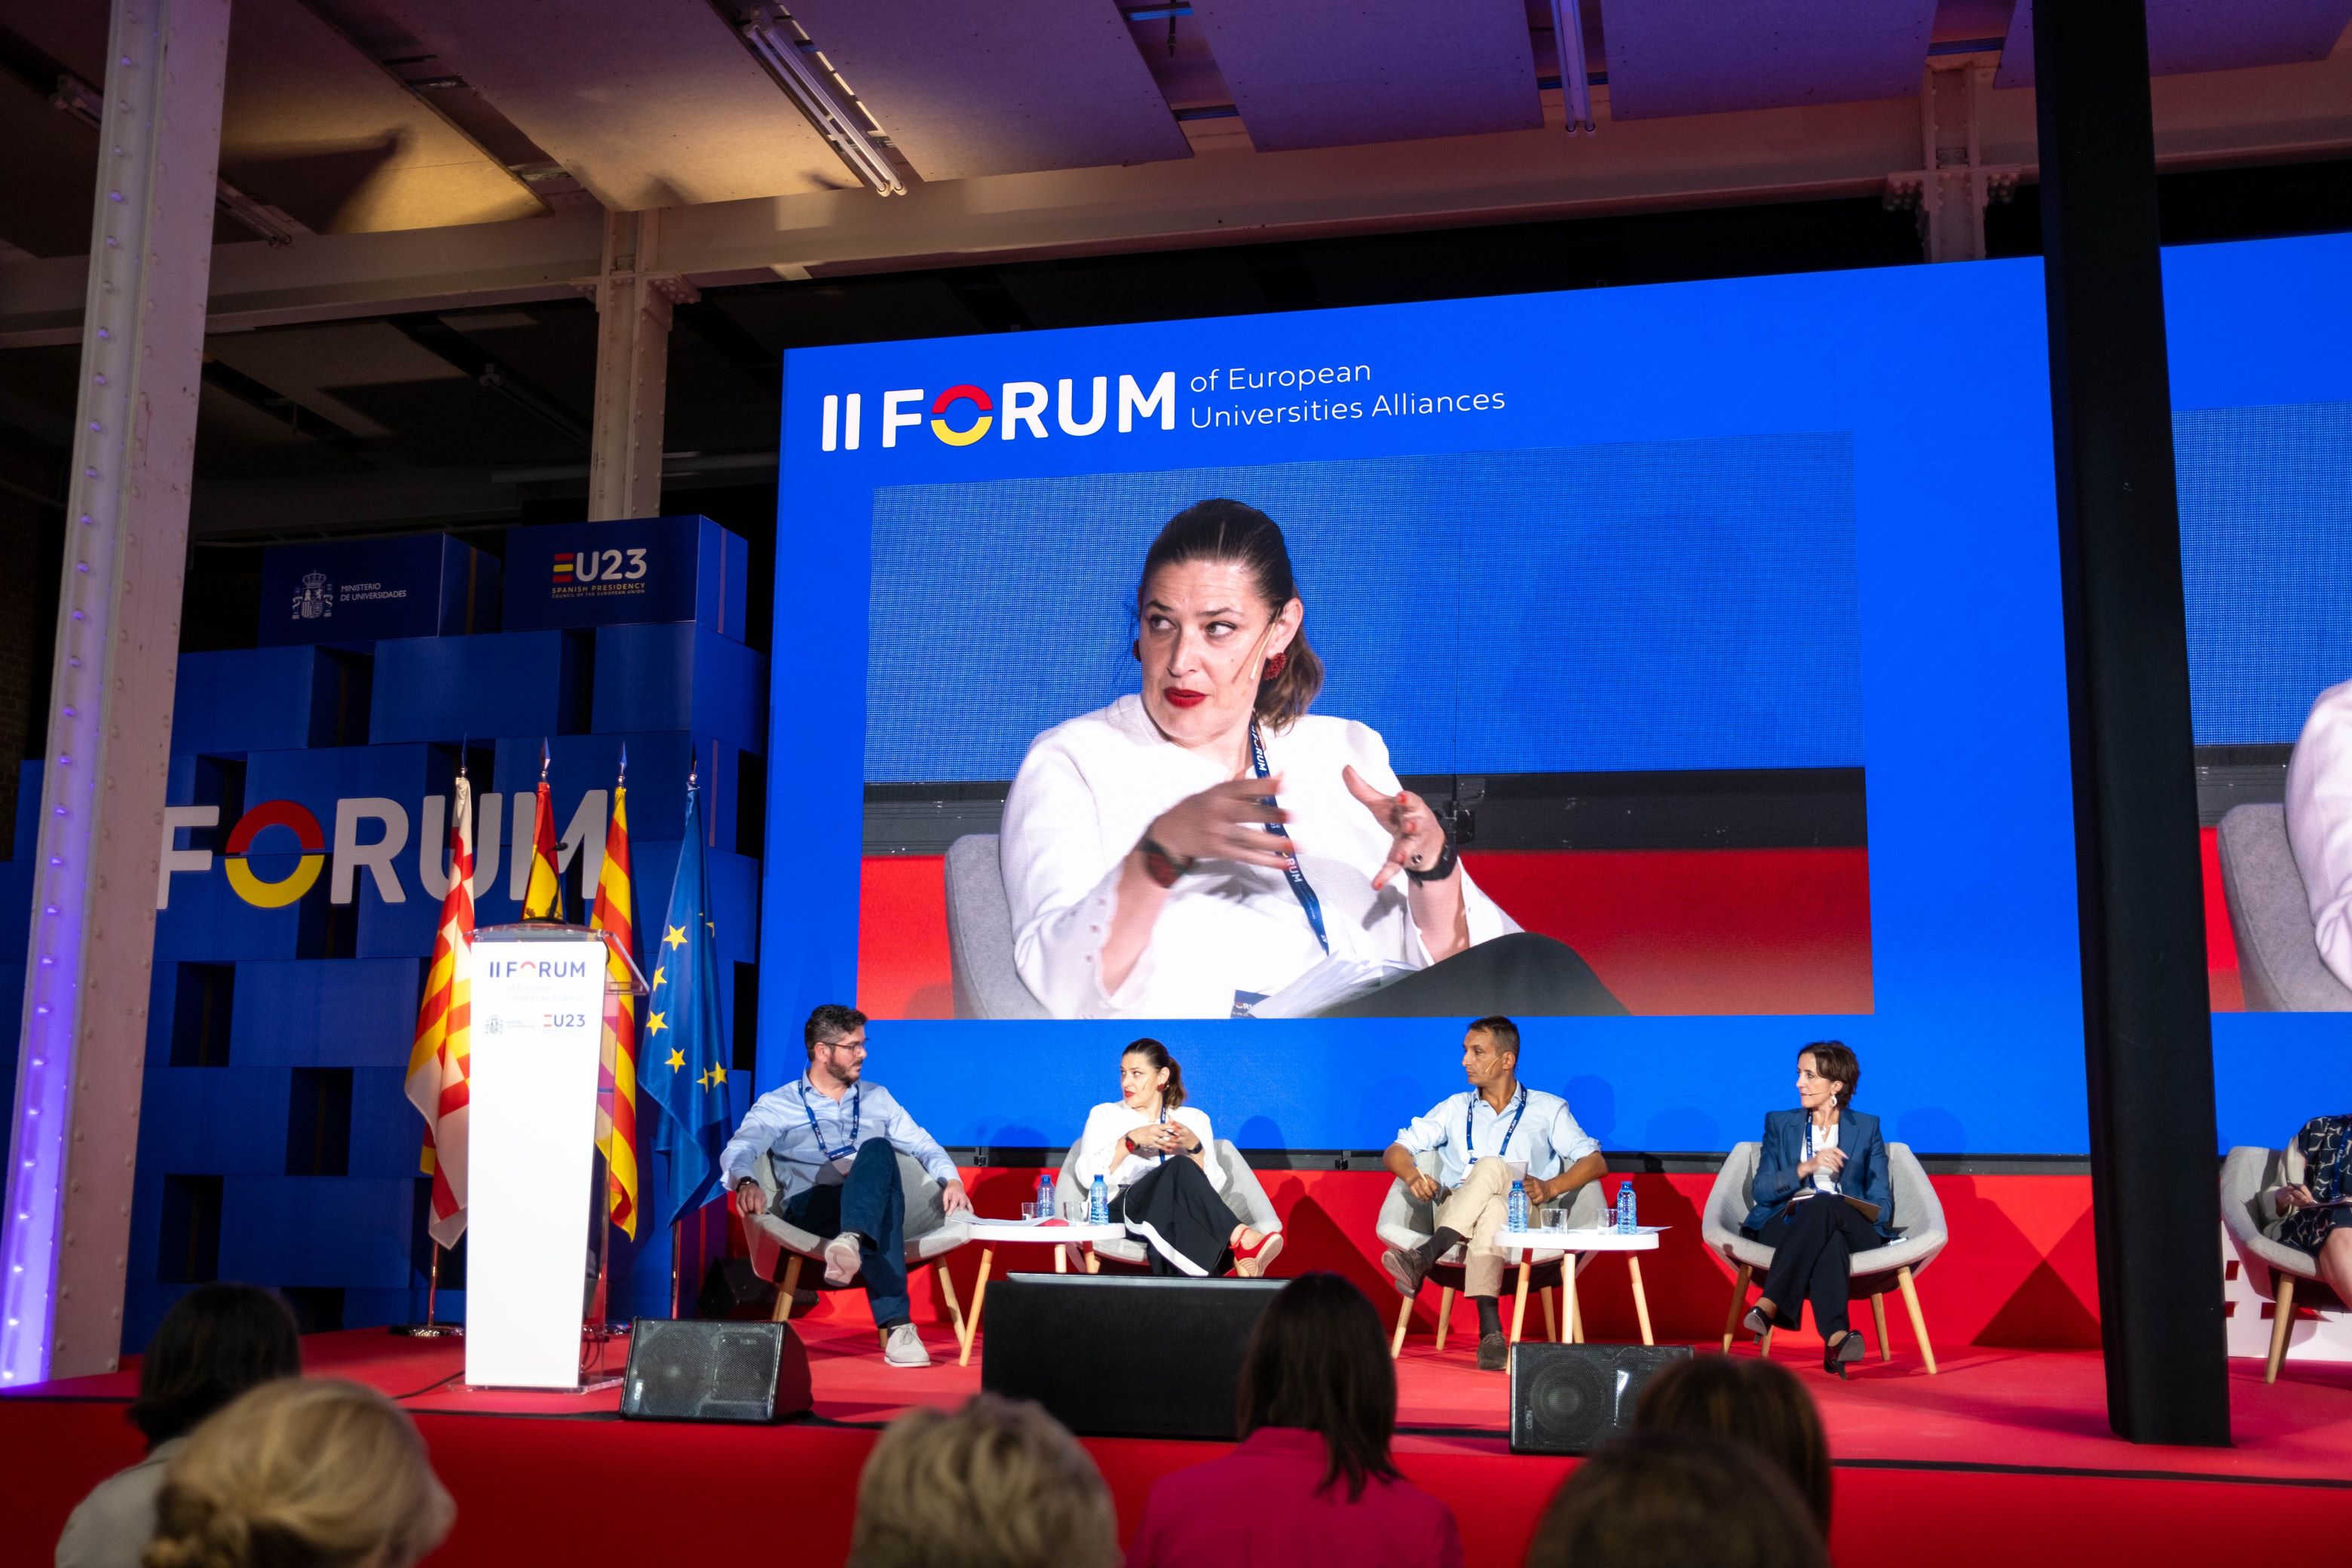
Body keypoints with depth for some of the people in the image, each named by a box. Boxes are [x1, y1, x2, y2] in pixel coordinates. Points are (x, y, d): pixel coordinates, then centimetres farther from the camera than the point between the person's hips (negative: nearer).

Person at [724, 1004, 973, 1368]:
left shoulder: (877, 1099, 25)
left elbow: (923, 1145, 25)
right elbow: (738, 1150, -5)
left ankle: (851, 1242, -62)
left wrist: (951, 1180, 2)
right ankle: (895, 1323, -53)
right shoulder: (776, 1105, 13)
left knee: (878, 1149, -34)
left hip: (871, 1202, 3)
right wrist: (746, 1182, -31)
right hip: (809, 1208, -2)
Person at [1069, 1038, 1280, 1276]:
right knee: (1180, 1167, -33)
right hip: (1124, 1212, -1)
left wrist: (1196, 1148, -7)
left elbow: (1215, 1184, 9)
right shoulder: (1104, 1115, 18)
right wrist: (1131, 1141, -8)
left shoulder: (1195, 1119, 20)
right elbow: (1086, 1175, 0)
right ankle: (1242, 1238, -46)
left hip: (1182, 1217, 1)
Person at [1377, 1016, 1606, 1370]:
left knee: (1491, 1168, -36)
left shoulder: (1547, 1109, 18)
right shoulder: (1455, 1109, 25)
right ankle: (1490, 1330, -50)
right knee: (1491, 1208, -37)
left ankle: (1424, 1258, -48)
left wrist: (1551, 1187, -12)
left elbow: (1596, 1162, 8)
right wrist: (1412, 1176, -7)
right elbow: (1396, 1151, 18)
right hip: (1454, 1215, 2)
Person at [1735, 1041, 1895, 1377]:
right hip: (1788, 1224, 1)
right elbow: (1761, 1190, 5)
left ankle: (1769, 1305, -52)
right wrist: (1806, 1167, -12)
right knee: (1827, 1240, -38)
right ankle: (1836, 1337, -57)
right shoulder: (1779, 1123, 18)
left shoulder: (1867, 1128, 17)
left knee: (1824, 1205, -39)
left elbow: (1882, 1201, 10)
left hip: (1852, 1230, 0)